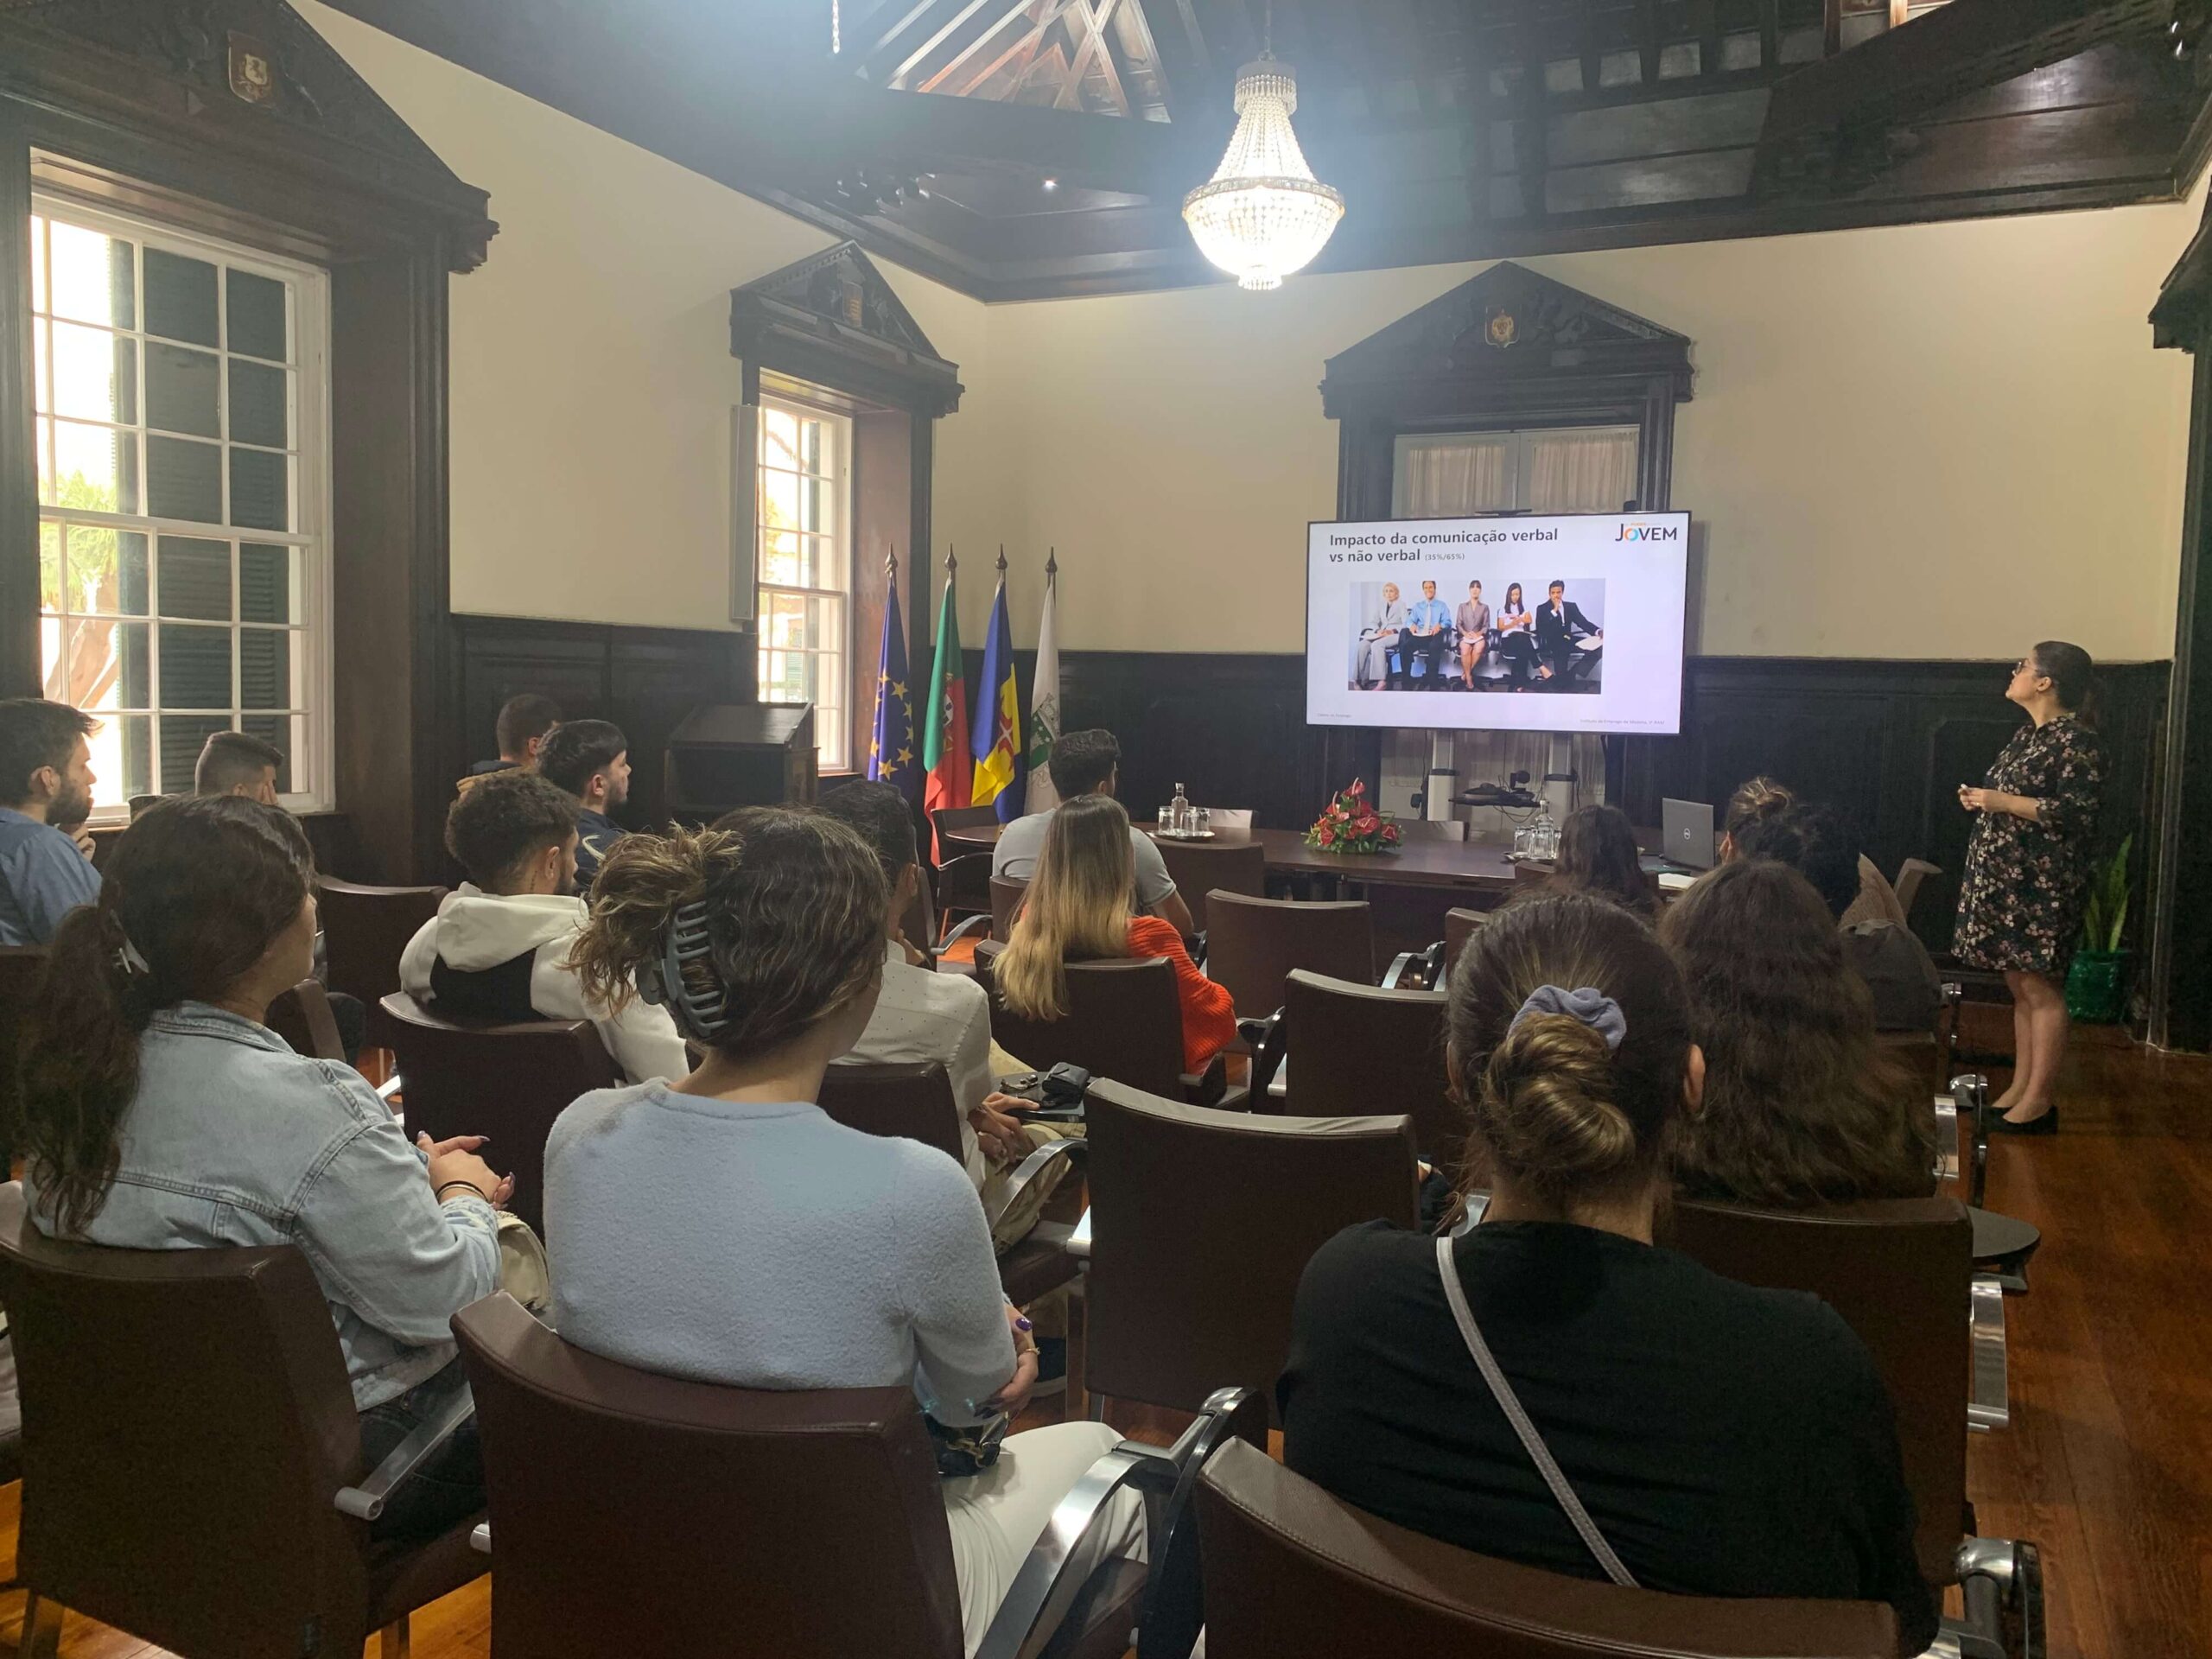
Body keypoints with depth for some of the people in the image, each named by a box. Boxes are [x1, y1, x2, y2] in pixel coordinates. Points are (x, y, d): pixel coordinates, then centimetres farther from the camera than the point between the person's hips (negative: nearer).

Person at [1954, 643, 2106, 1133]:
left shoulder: (2076, 740, -12)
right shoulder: (2027, 735, 15)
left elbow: (2077, 812, -20)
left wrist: (2003, 802, -19)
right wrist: (1981, 798, 7)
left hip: (2042, 884, -9)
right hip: (2005, 878, 9)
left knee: (2040, 988, -4)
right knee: (2020, 986, 12)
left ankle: (2040, 1099, 1)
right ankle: (2020, 1088, 18)